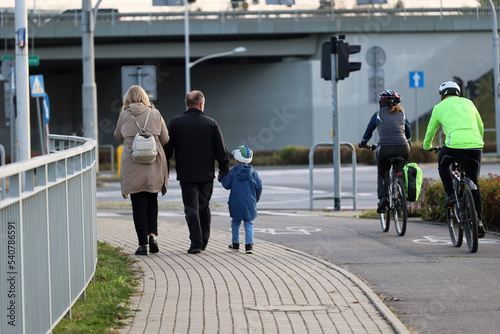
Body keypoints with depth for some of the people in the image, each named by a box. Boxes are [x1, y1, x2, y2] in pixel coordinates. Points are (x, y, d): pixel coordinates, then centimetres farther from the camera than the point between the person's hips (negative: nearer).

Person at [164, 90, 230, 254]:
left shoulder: (175, 123, -3)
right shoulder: (211, 123, -1)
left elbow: (166, 148, 0)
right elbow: (221, 150, 0)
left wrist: (165, 170, 11)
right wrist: (224, 170, 10)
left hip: (186, 174, -2)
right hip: (207, 174, 2)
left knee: (191, 208, 0)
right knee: (204, 207, 16)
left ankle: (196, 242, -11)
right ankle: (204, 241, 21)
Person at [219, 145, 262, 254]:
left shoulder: (232, 172, -5)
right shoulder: (253, 173, -1)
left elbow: (227, 185, 3)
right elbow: (259, 187, 3)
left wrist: (221, 178, 23)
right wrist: (256, 199, 20)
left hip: (235, 203, 0)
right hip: (250, 203, 0)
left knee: (235, 223, 17)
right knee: (248, 223, 5)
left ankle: (235, 243, 24)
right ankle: (249, 244, -9)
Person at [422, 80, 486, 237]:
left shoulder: (439, 107, 16)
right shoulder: (468, 103, 23)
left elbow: (430, 131, 27)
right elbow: (480, 126, 33)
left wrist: (426, 146, 48)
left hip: (454, 145, -3)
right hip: (475, 145, 3)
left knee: (442, 164, 32)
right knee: (474, 185, 16)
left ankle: (451, 194, 14)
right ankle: (478, 222, 9)